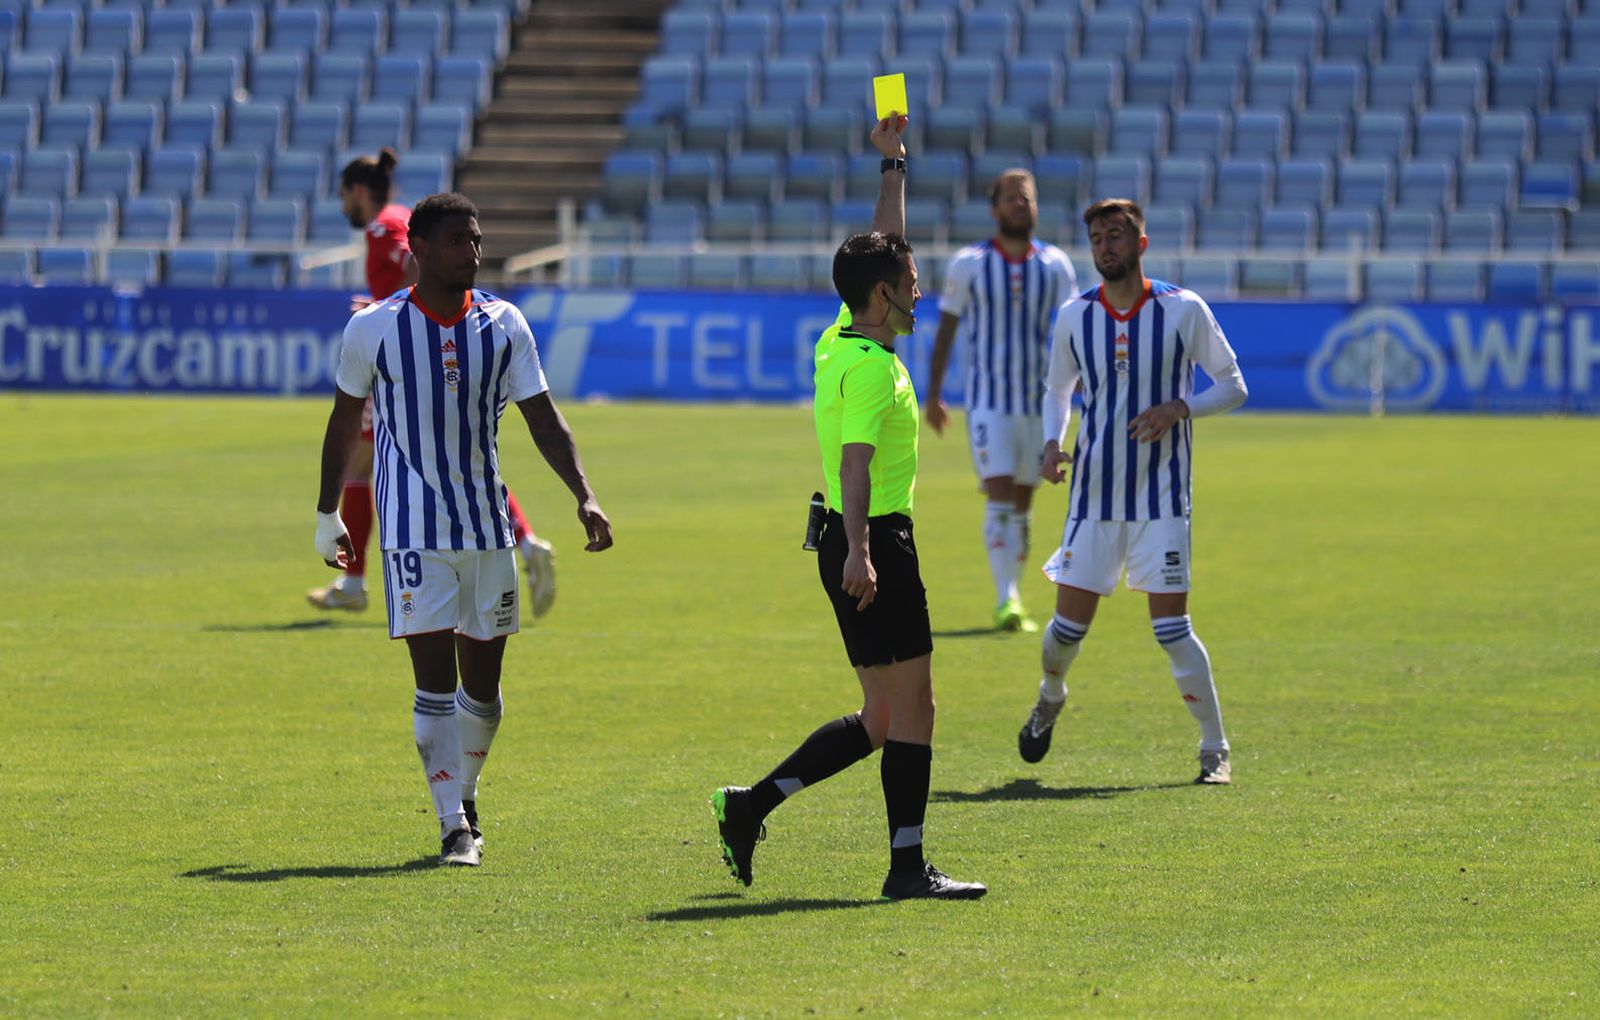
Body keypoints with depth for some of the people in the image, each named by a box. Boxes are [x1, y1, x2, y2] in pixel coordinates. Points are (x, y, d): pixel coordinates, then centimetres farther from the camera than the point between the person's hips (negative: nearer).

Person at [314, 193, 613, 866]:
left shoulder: (504, 326, 1)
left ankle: (465, 796, 31)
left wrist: (585, 498, -12)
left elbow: (544, 420, 1)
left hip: (487, 525, 3)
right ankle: (453, 827, -8)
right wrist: (327, 517, 13)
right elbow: (346, 423, 7)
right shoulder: (373, 329, -5)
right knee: (435, 677, -11)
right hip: (414, 527, -3)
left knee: (482, 681, 8)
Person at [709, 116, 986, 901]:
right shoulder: (870, 366, -15)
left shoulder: (843, 342, 12)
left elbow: (885, 243, 27)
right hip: (874, 541, -10)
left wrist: (894, 161, 32)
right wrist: (859, 549, -37)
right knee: (909, 707, -4)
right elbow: (856, 459, -27)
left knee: (883, 717, 13)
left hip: (862, 544, 10)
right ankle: (907, 865, -2)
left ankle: (752, 804, 13)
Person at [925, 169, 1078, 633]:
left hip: (1040, 400, 3)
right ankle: (1006, 600, -18)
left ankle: (1012, 601, 17)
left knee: (1022, 503, 9)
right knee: (1000, 497, -14)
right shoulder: (969, 264, -1)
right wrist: (933, 395, 6)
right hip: (989, 399, -3)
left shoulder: (1055, 264, 4)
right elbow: (946, 329, 5)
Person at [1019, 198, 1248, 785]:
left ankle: (1215, 750, 2)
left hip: (1160, 499, -3)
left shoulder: (1183, 311, -5)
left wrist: (1180, 408, -16)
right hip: (1093, 494, 3)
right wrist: (1052, 444, 0)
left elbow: (1233, 386, 2)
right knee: (1069, 624, 5)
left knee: (1172, 630, -10)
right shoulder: (1074, 317, 3)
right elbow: (1057, 389, 19)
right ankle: (1050, 698, 38)